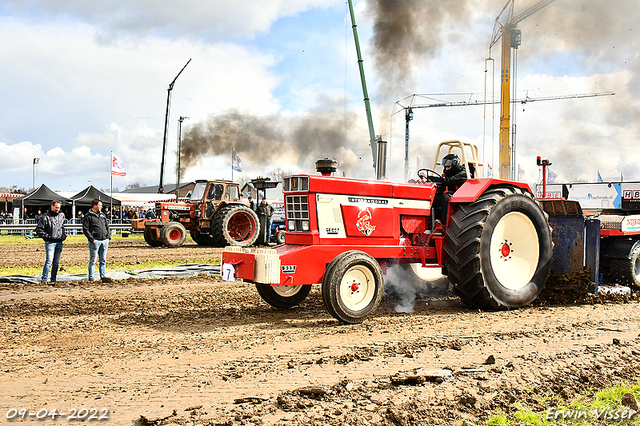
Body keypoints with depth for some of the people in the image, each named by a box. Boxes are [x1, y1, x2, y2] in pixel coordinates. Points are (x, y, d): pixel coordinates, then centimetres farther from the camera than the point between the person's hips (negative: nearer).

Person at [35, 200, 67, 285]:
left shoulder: (61, 215, 14)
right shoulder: (45, 217, -5)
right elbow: (38, 229, -5)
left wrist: (64, 235, 17)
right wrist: (47, 236, -14)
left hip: (59, 242, 6)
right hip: (50, 242, -6)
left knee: (56, 262, 8)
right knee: (49, 261, -16)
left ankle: (53, 280, 14)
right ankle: (44, 280, -15)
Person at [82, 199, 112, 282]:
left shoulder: (102, 215, 17)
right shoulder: (88, 216, -3)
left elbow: (107, 227, 21)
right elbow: (85, 229, -8)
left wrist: (108, 237, 8)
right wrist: (92, 239, -15)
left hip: (104, 241, 6)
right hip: (95, 242, -6)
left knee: (103, 260, 6)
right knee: (93, 260, 0)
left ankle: (103, 276, 9)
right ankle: (91, 277, 6)